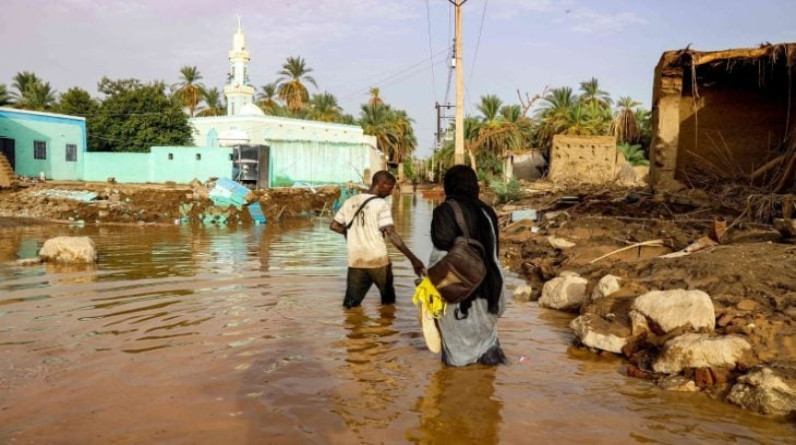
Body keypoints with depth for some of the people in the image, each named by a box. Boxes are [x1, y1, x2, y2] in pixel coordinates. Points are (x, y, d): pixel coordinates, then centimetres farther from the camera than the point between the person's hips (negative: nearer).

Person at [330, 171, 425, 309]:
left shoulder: (350, 202, 7)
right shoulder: (381, 204, -10)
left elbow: (334, 225, 12)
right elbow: (391, 234, -20)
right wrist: (413, 259, -21)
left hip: (356, 261, 4)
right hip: (378, 261, -4)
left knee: (351, 305, 7)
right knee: (388, 301, 18)